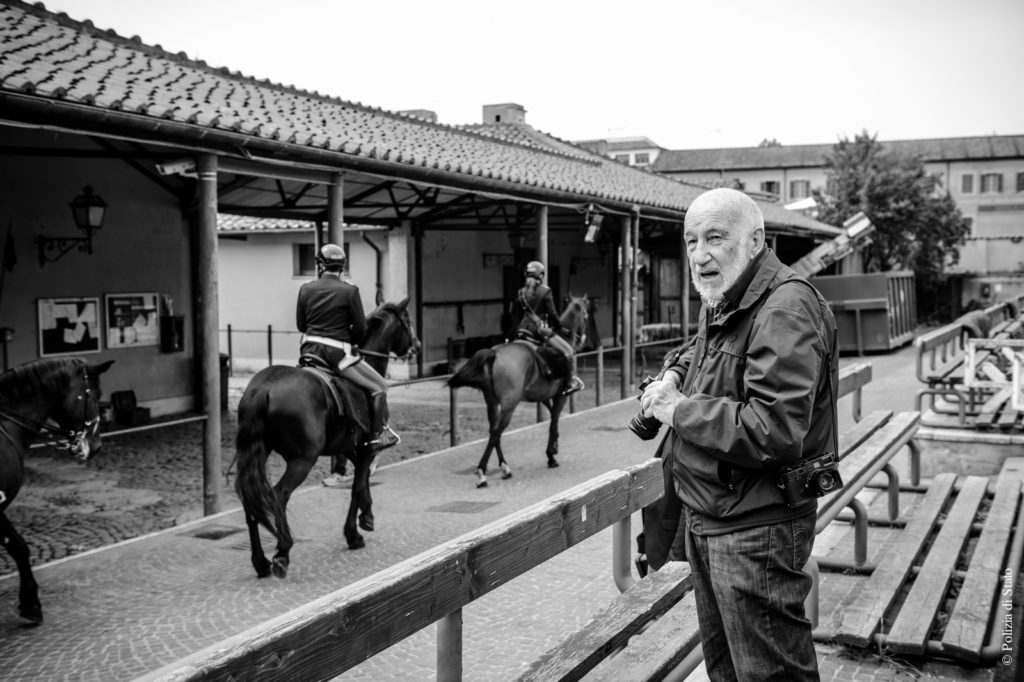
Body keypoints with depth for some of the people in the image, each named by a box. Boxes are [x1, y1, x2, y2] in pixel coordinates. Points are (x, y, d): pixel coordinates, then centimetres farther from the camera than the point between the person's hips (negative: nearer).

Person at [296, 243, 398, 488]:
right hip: (339, 353, -5)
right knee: (378, 387, 4)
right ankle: (378, 435, 3)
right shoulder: (349, 291, -8)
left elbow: (300, 324, 12)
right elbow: (361, 328, -5)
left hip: (310, 351, 5)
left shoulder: (306, 289, 4)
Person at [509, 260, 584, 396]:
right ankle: (572, 382, 5)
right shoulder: (545, 292, -8)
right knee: (568, 351, 4)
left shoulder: (520, 293, 7)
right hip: (541, 330, -6)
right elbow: (552, 314, -8)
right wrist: (561, 327, 4)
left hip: (523, 330, 6)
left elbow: (514, 314, 11)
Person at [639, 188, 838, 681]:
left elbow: (773, 432, -34)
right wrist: (673, 377, 9)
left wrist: (680, 411, -22)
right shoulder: (720, 303, 9)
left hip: (755, 531, -10)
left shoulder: (785, 309, -23)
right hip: (705, 519, 10)